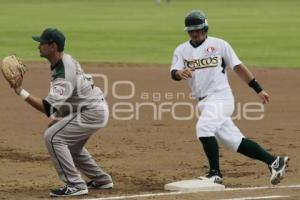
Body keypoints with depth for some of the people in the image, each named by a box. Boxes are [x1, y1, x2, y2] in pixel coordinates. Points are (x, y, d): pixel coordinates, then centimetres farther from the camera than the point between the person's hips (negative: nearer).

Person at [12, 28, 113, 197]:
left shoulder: (64, 73, -29)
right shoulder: (64, 61, 3)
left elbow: (48, 108, -34)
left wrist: (21, 92, -37)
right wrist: (59, 116, 10)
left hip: (92, 112, -11)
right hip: (95, 107, 11)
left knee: (53, 137, -17)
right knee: (70, 143, 26)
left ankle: (75, 185, -15)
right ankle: (101, 180, 35)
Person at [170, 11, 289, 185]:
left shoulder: (219, 45, 1)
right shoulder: (182, 50, 11)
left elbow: (239, 67, 4)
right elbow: (174, 73, -4)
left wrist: (259, 90, 3)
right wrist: (180, 73, -29)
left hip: (221, 97, -5)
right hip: (204, 103, 5)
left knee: (204, 127, -28)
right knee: (234, 141, 4)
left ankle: (215, 174, -20)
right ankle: (274, 162, 14)